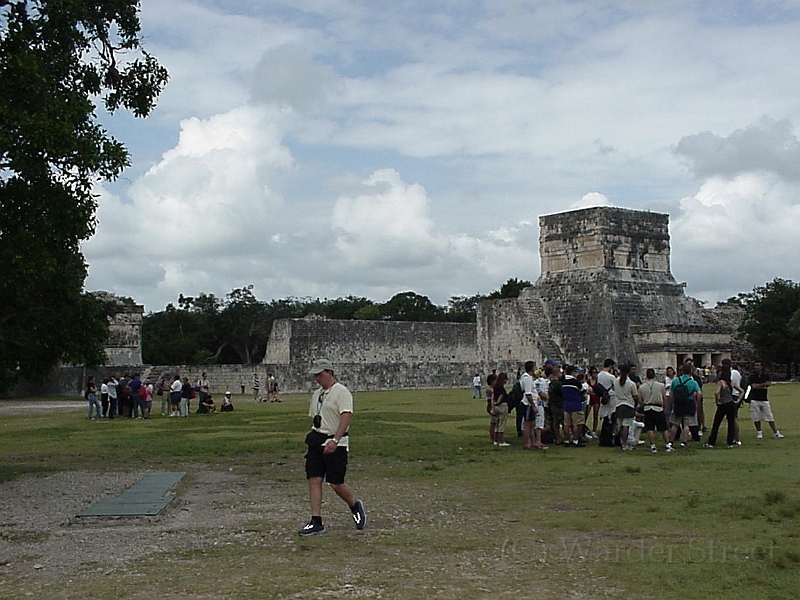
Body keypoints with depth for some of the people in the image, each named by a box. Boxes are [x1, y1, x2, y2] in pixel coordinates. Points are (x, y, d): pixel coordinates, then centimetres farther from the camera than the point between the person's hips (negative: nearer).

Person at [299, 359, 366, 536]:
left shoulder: (341, 392, -10)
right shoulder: (316, 394, 16)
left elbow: (346, 416, -21)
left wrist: (335, 440, -29)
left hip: (335, 443, -7)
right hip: (316, 441, 8)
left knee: (336, 483, -5)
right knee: (314, 480, -1)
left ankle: (355, 506, 23)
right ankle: (316, 522, 2)